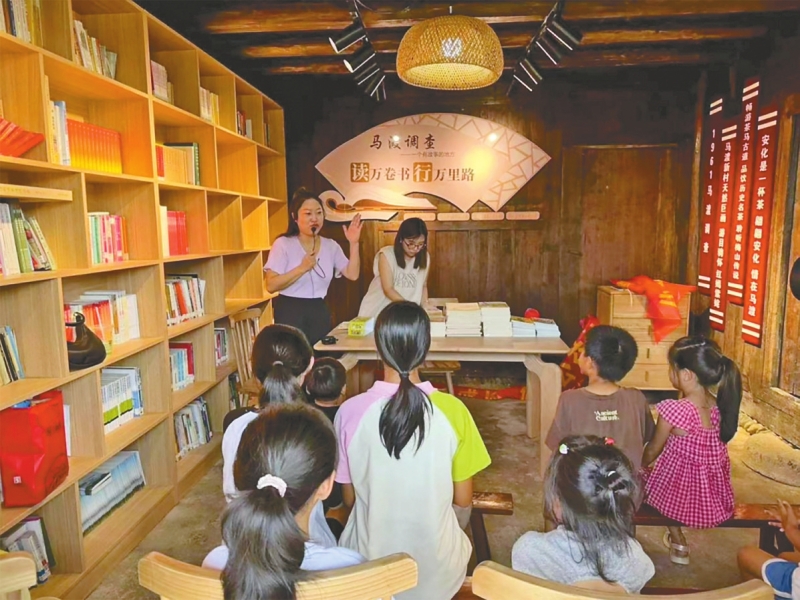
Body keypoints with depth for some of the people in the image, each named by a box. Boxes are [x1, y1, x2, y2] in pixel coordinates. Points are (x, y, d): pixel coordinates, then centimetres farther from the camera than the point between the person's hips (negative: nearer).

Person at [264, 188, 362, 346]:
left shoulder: (330, 245, 8)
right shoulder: (283, 244, -6)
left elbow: (352, 274, -1)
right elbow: (271, 285, -14)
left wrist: (354, 244, -8)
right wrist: (302, 268, -22)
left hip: (320, 312, 5)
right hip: (290, 312, -4)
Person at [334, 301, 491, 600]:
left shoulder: (350, 412, -17)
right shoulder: (453, 410, -18)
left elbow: (349, 497, -3)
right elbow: (463, 501, -7)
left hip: (370, 561, 1)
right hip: (437, 568, 0)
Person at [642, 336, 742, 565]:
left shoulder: (675, 410, -25)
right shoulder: (719, 405, -9)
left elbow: (653, 449, -10)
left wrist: (640, 467, 7)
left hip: (682, 493, -6)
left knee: (645, 479, 21)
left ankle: (679, 543, 29)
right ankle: (676, 539, 37)